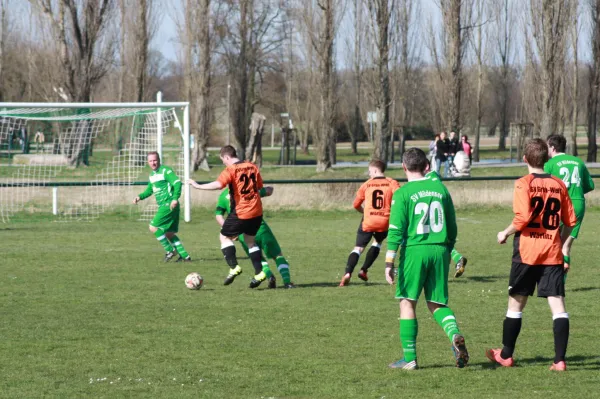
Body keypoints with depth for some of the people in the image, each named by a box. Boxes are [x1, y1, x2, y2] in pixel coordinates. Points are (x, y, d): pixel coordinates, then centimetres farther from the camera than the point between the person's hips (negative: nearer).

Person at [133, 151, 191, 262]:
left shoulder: (165, 171, -11)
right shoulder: (152, 174, 17)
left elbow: (177, 183, -21)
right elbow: (149, 190, 30)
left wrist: (175, 198, -31)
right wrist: (140, 197, 13)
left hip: (169, 205, -9)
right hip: (163, 206, 9)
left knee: (153, 227, -11)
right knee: (169, 233, 10)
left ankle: (169, 250, -2)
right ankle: (185, 256, 13)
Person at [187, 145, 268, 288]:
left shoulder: (231, 169, -13)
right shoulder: (252, 166, 7)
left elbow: (218, 184, -27)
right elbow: (259, 186, 16)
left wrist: (198, 186, -22)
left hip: (241, 212, -7)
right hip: (257, 211, 7)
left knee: (225, 237, 9)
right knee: (250, 240, 20)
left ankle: (234, 267, -6)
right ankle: (259, 273, 13)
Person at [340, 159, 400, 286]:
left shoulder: (367, 184, 7)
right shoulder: (392, 183, 4)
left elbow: (356, 205, 14)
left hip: (368, 222, -1)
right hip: (385, 222, 1)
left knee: (359, 247, 3)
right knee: (378, 242, 28)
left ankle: (348, 273, -19)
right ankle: (364, 270, 18)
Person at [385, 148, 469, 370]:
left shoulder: (403, 193, -4)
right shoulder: (440, 189, 9)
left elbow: (396, 230, -9)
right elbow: (452, 227, 14)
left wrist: (389, 262, -7)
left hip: (414, 251, -4)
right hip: (439, 250, 4)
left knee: (407, 302, 6)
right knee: (437, 303, 12)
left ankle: (409, 358, 7)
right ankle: (455, 334, -17)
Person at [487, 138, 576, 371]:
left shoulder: (524, 184, -8)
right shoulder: (559, 185, 6)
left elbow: (522, 218, -18)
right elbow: (570, 221, 8)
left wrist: (505, 234, -2)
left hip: (526, 252, -3)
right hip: (553, 253, 3)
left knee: (516, 303, 11)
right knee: (557, 304, -2)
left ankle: (506, 355, 22)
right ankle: (559, 359, -10)